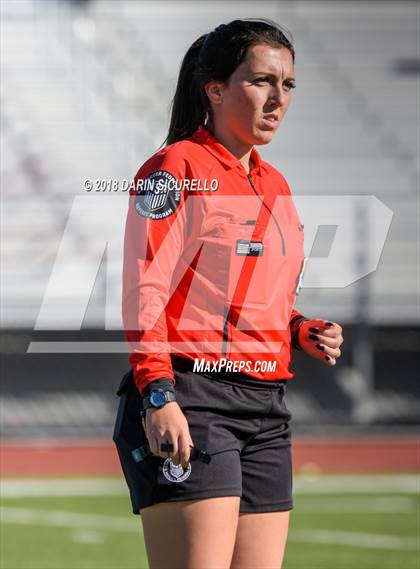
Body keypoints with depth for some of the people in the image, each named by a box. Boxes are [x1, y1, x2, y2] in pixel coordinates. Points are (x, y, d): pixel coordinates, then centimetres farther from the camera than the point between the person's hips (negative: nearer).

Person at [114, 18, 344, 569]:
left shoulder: (275, 185, 20)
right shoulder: (175, 169, -4)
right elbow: (144, 291, -12)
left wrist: (303, 332, 8)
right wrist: (158, 396, -22)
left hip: (266, 410, 8)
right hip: (189, 404, -8)